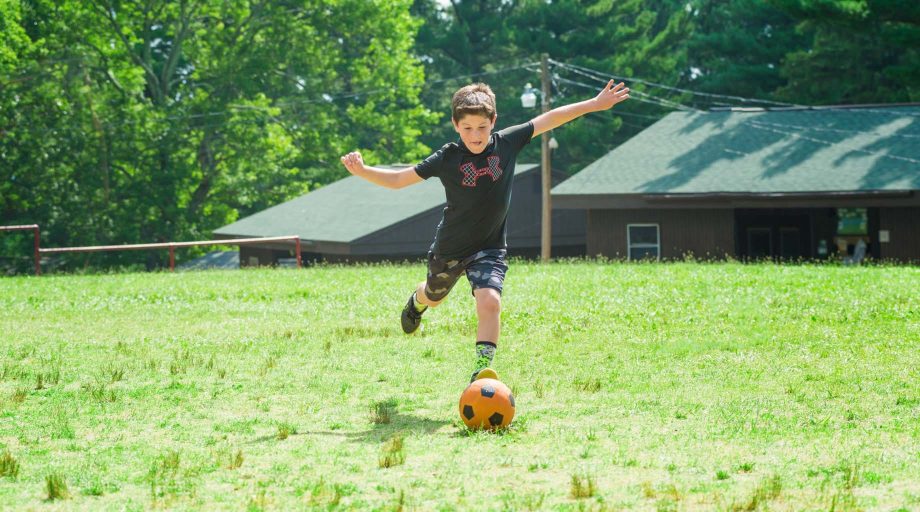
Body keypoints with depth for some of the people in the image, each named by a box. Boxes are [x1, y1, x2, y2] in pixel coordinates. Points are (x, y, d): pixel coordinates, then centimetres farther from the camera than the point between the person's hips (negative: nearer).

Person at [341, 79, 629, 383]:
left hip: (490, 248, 0)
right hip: (449, 249, 0)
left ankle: (482, 372, -23)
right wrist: (362, 171, -31)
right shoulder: (447, 158, -18)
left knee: (490, 303, -26)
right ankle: (417, 302, 64)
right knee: (434, 297, 27)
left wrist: (595, 104, -9)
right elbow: (399, 180, -15)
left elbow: (549, 120, -9)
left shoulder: (506, 143, -13)